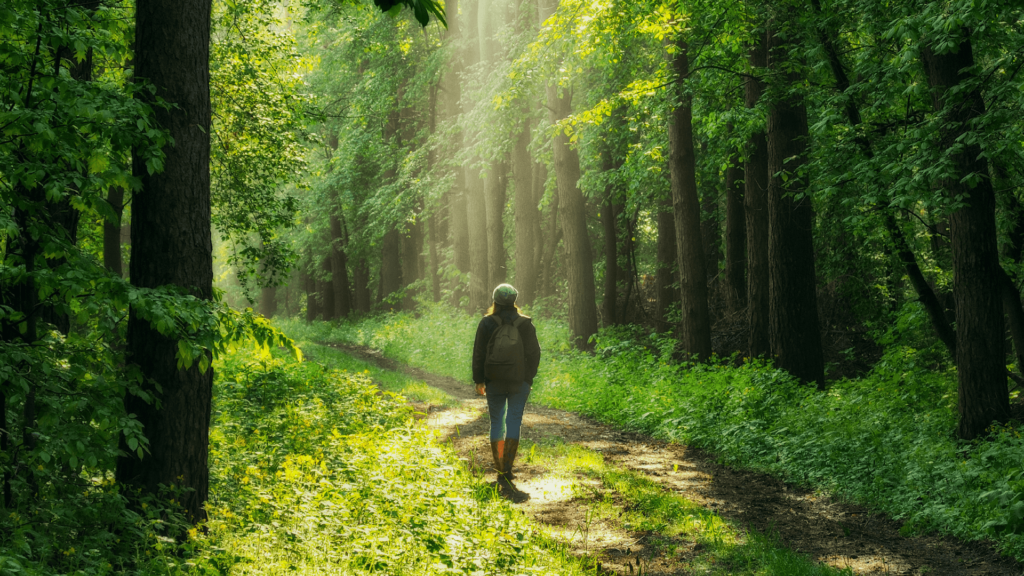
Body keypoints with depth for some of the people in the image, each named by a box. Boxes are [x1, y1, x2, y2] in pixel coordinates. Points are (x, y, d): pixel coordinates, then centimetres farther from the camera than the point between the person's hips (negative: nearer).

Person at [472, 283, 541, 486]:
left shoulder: (487, 323, -5)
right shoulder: (526, 324, -3)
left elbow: (479, 354, -3)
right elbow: (534, 353, 0)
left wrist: (478, 380, 5)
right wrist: (529, 377, 12)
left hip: (494, 381, 1)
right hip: (519, 382, 0)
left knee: (496, 422, 12)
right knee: (514, 421, 1)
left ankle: (499, 469, 13)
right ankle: (507, 466, -12)